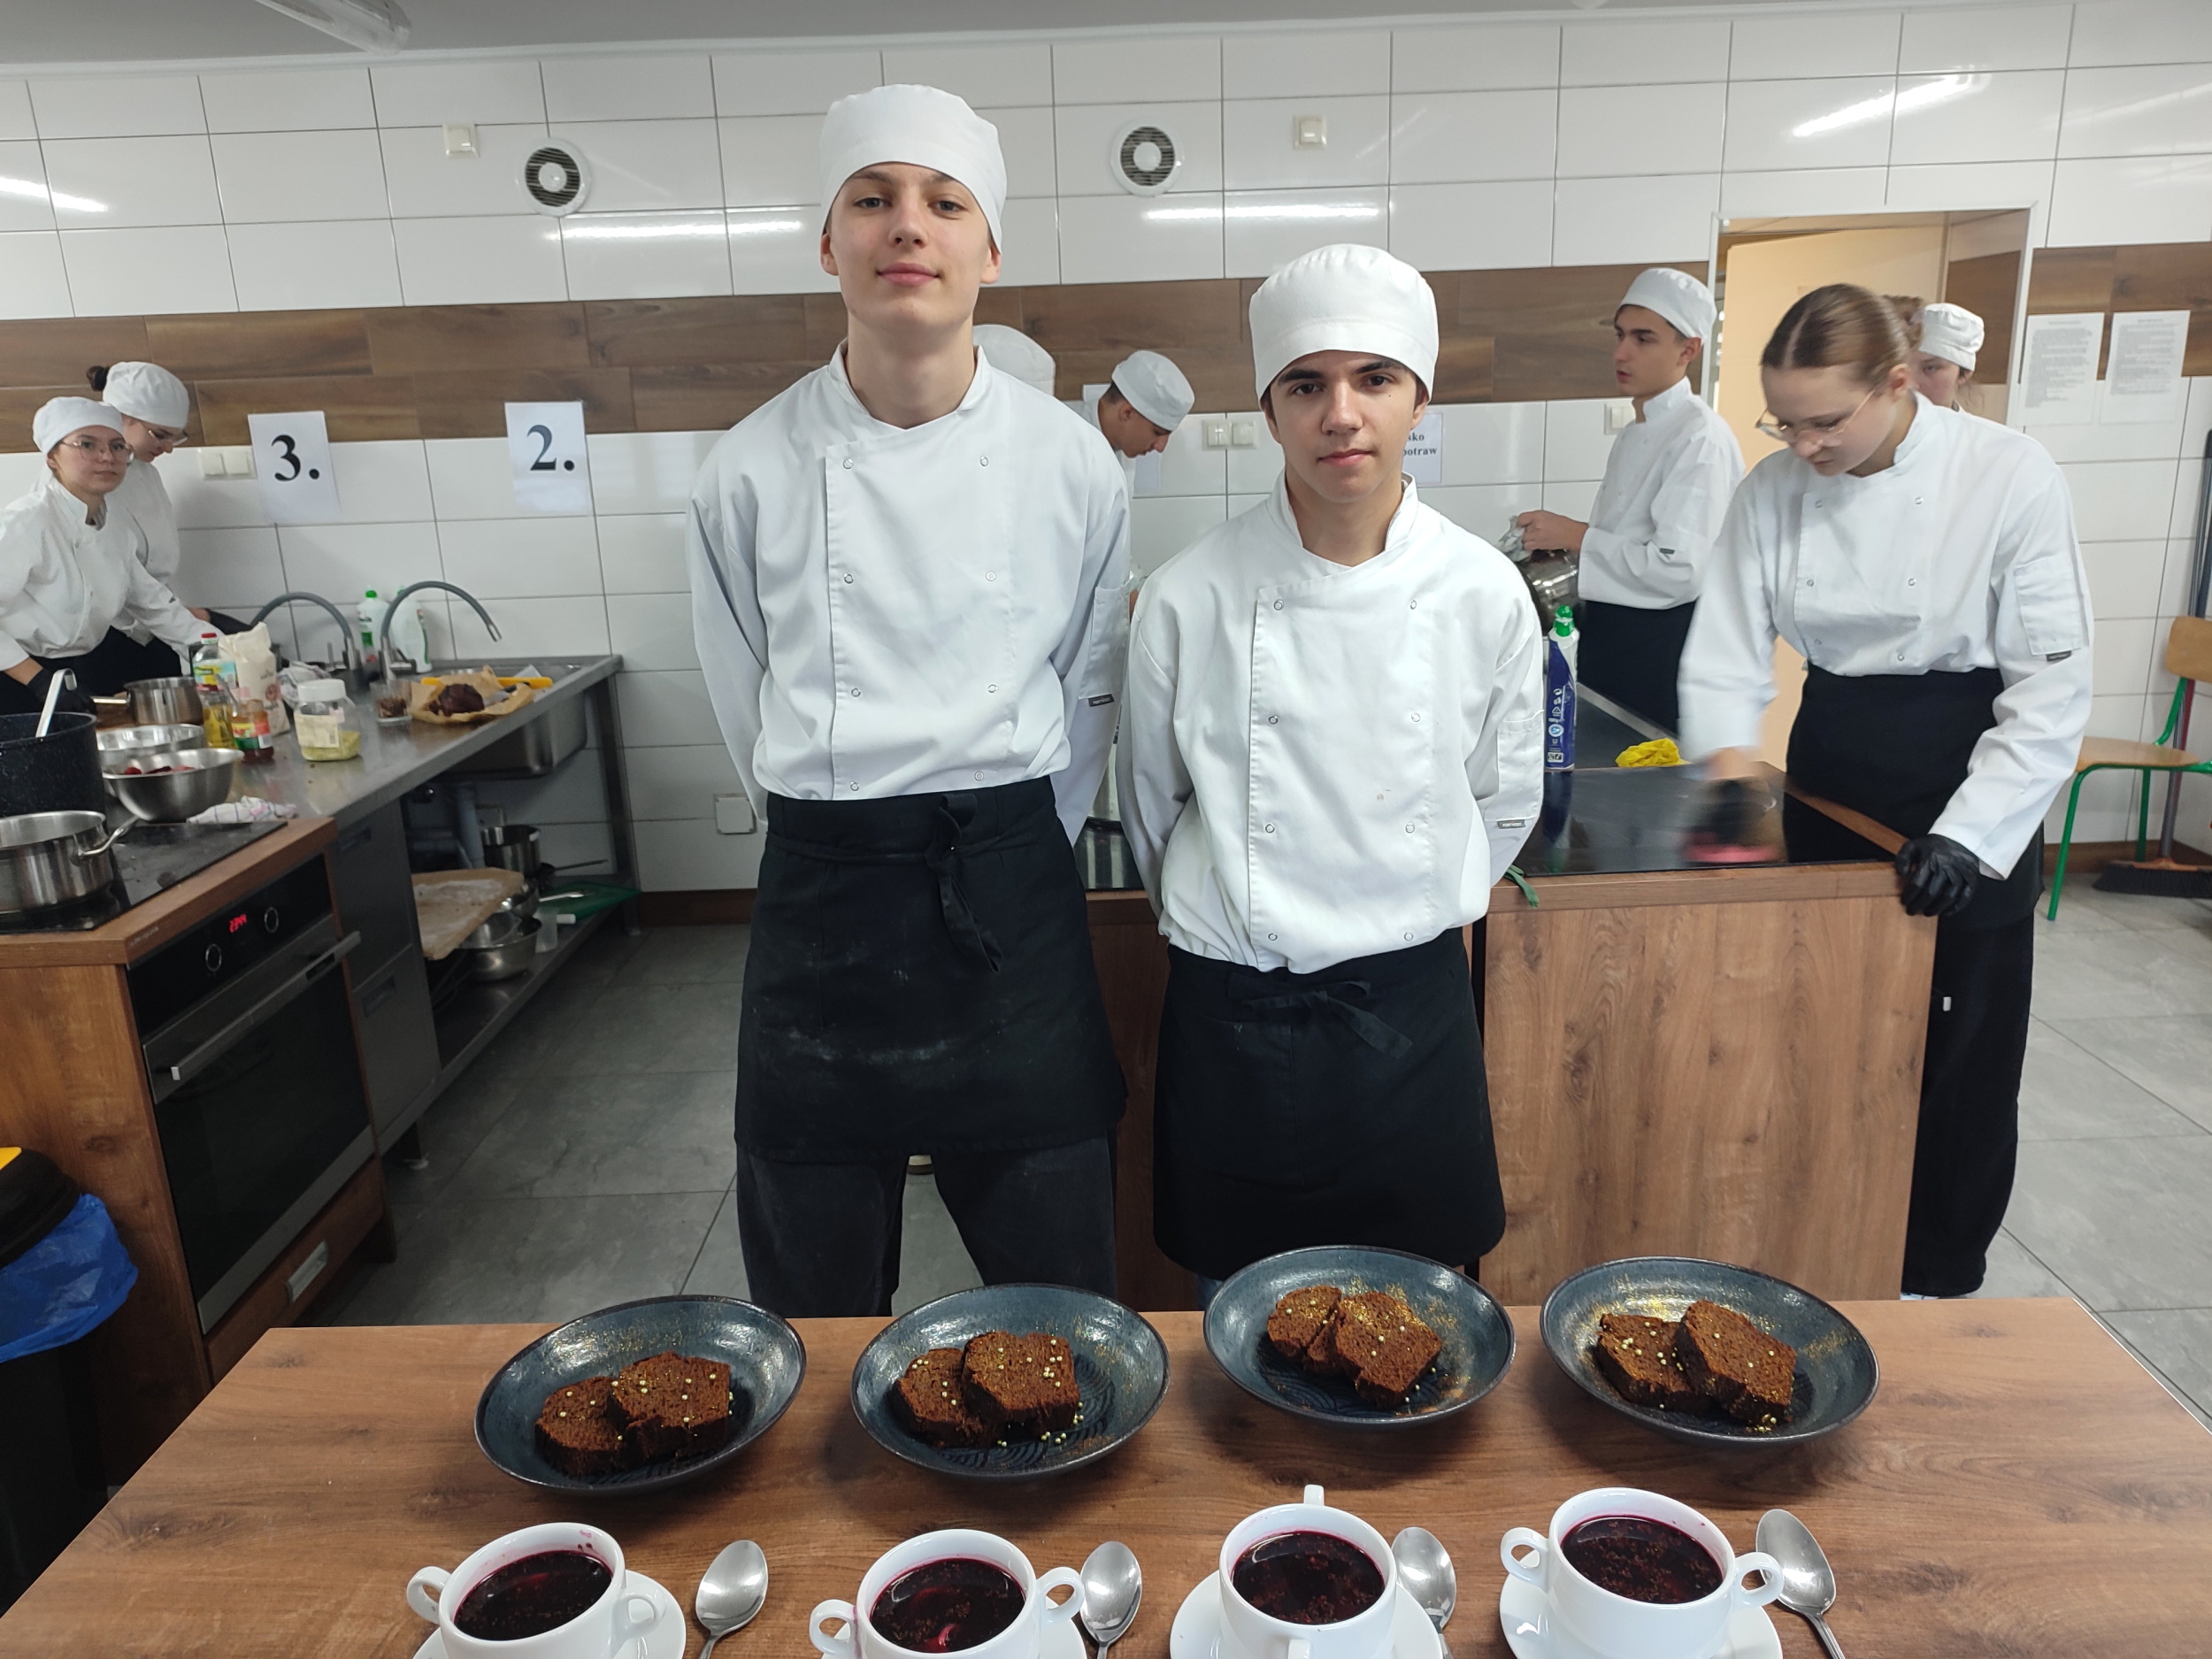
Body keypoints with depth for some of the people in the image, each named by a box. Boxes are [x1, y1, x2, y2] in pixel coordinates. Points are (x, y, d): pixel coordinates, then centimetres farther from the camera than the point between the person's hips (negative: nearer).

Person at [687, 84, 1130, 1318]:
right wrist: (848, 844, 10)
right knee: (815, 1295, 16)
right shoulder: (754, 469, -5)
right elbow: (749, 703, 7)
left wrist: (1003, 847, 8)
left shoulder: (1067, 460, -4)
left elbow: (1091, 687, 7)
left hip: (1011, 889, 0)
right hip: (823, 899, 0)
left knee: (1056, 1281, 14)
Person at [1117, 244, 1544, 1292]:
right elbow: (1150, 801, 4)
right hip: (1233, 1013, -1)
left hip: (1410, 1007, 1)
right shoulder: (1188, 597, -11)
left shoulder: (1483, 594, -6)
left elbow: (1504, 797, 9)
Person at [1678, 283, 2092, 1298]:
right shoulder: (1776, 489, -5)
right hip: (1832, 786, 4)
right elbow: (1727, 647, -4)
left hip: (1973, 796, -3)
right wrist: (1729, 760, -22)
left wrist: (1969, 833, -23)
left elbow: (2054, 687, -15)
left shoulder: (2010, 477, -16)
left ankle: (1938, 1274, 28)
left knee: (1961, 1044, 7)